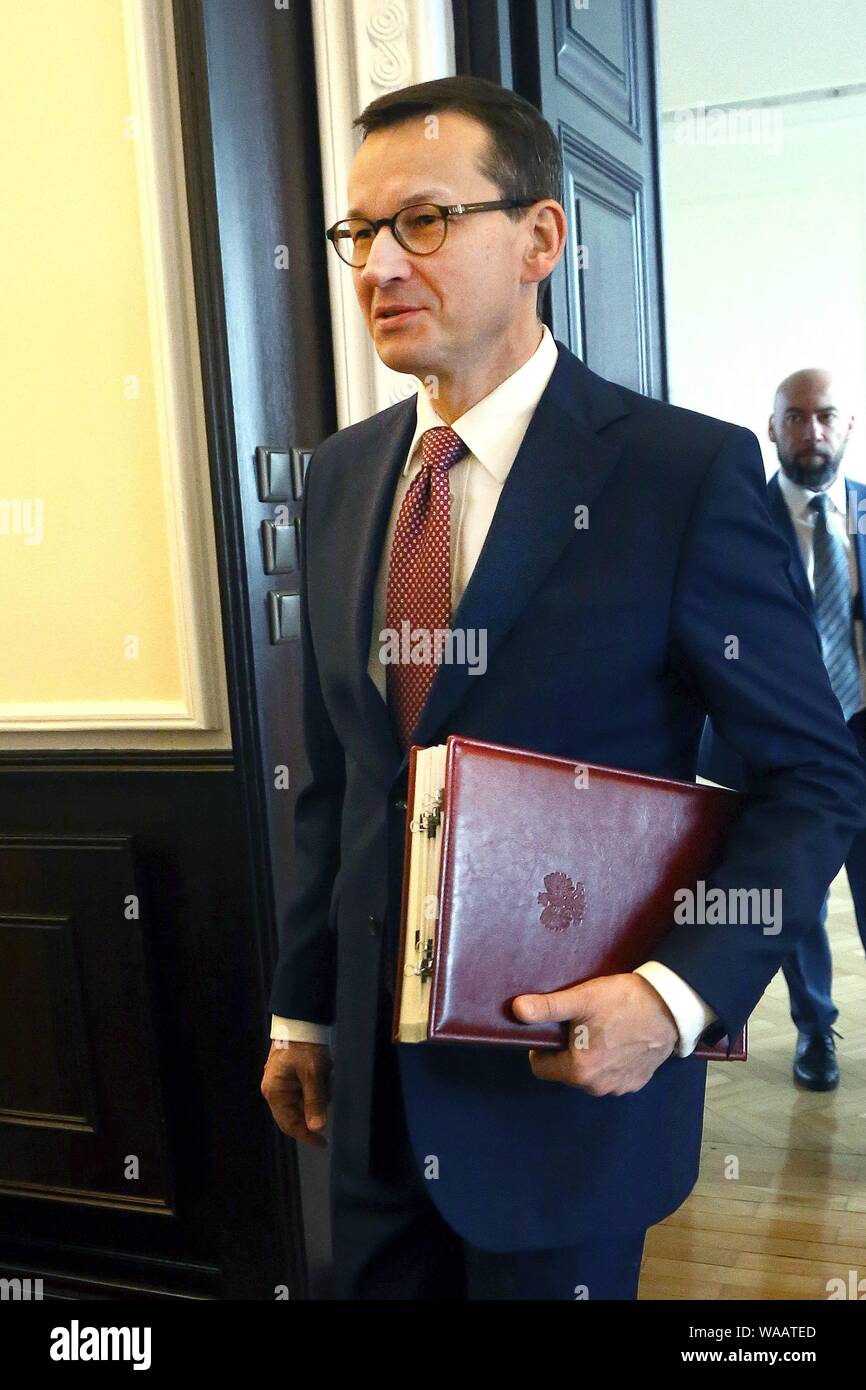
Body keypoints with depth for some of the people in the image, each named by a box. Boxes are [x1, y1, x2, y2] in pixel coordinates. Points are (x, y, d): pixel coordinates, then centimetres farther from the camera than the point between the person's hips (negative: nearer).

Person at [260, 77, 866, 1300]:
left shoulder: (688, 470, -14)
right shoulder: (342, 474, 3)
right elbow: (333, 776, 8)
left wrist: (683, 993, -21)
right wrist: (302, 1009, 11)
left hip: (571, 1070, -4)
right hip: (375, 1074, 5)